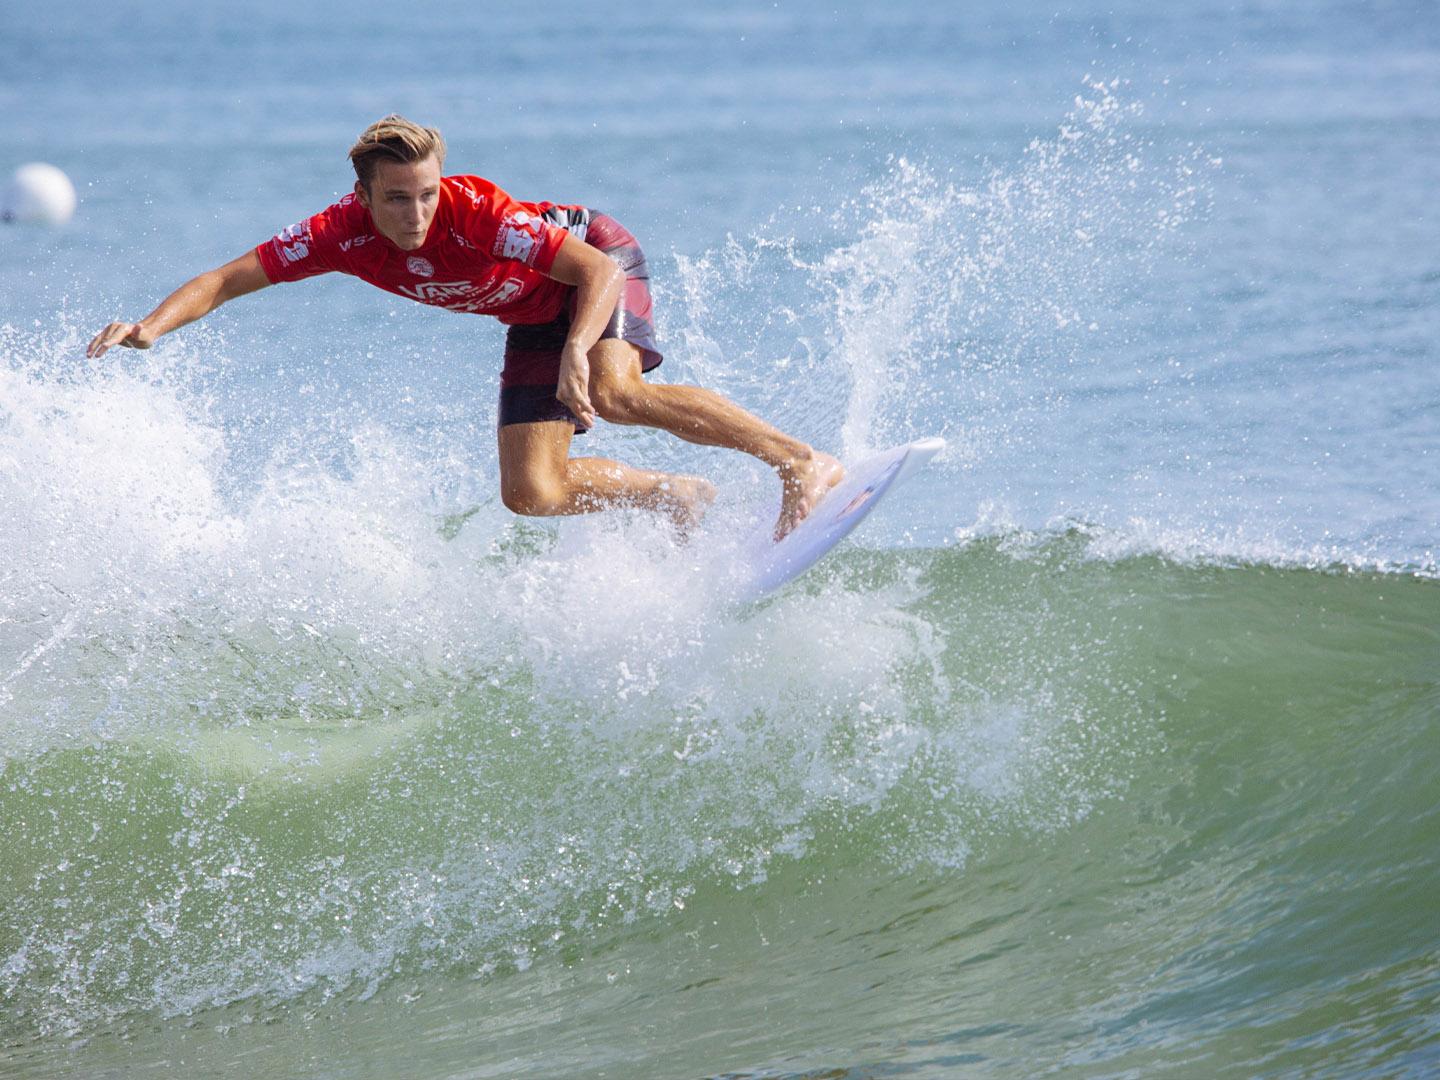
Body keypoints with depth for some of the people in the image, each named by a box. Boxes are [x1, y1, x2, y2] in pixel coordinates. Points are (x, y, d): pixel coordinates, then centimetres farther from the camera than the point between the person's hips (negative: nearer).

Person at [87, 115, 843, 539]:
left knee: (611, 393, -36)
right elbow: (223, 281, -21)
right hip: (535, 317, 6)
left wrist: (579, 351, -51)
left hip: (597, 263, -5)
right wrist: (152, 326, -38)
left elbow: (597, 270, -34)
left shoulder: (476, 213, -37)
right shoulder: (343, 234, -24)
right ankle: (680, 498, 17)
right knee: (532, 494, -6)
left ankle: (802, 463, -25)